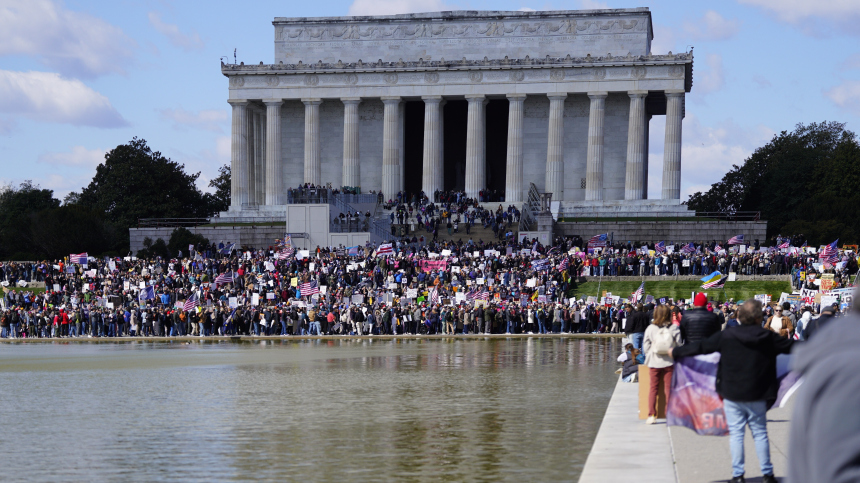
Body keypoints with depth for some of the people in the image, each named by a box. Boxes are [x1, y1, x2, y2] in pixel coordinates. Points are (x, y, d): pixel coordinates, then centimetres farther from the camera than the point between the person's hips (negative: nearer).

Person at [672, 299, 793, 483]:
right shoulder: (769, 337, -6)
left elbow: (700, 347, -2)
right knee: (760, 433, 10)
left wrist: (676, 352, 12)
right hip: (757, 395, 0)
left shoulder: (726, 337, -7)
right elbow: (792, 346, 6)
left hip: (732, 394, 0)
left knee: (736, 433, 6)